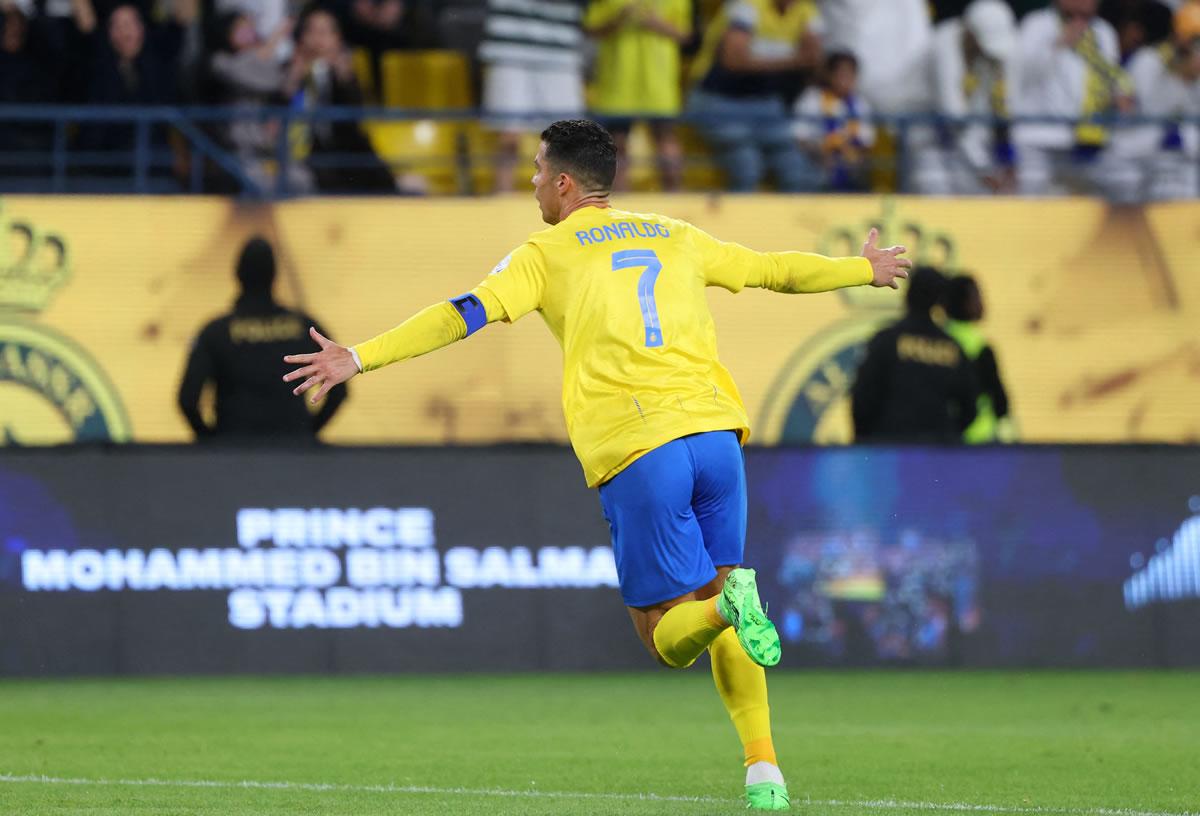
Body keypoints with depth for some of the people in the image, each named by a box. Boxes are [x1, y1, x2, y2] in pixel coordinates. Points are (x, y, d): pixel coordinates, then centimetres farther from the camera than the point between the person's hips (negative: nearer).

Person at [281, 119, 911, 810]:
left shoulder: (549, 253, 8)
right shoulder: (676, 238, 21)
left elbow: (466, 314, -4)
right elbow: (775, 270, 33)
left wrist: (360, 358, -6)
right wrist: (865, 270, 50)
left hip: (636, 452, -4)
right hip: (714, 431, 4)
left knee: (667, 636, 4)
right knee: (717, 595, 16)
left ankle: (728, 604, -31)